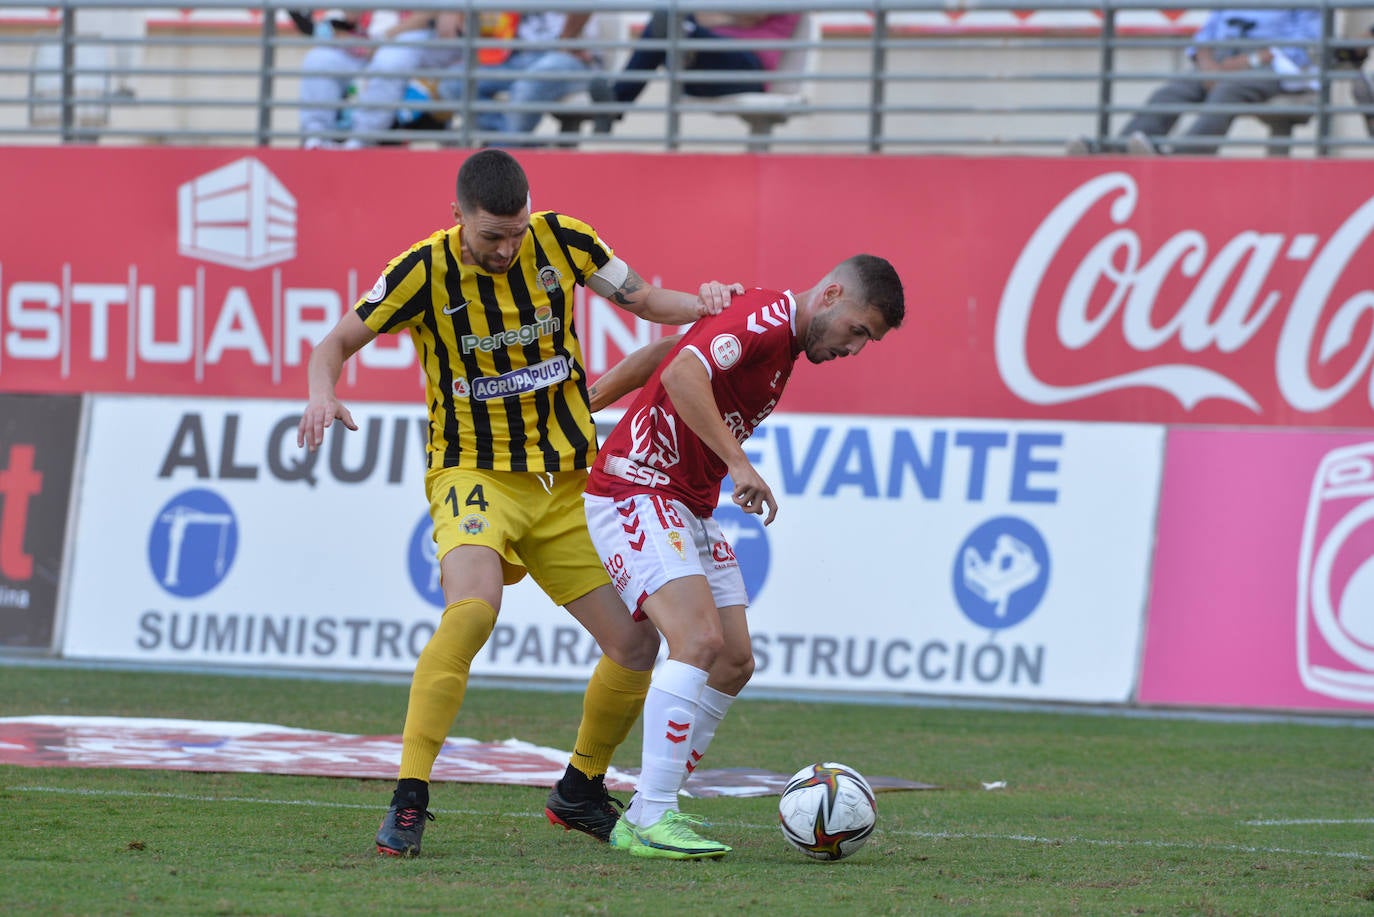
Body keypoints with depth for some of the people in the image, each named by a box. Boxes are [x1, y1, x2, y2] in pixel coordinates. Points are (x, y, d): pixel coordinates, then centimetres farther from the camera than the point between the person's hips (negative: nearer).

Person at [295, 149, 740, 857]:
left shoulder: (561, 241, -4)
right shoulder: (426, 271, -12)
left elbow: (641, 299, 8)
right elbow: (336, 344, -3)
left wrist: (698, 304, -13)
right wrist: (322, 396, -24)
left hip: (568, 480, 4)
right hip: (474, 473, -4)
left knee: (637, 643, -1)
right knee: (472, 609, -33)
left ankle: (582, 791, 25)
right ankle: (408, 801, -28)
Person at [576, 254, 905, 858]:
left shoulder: (780, 337, 15)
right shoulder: (763, 319, -16)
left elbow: (653, 357, 21)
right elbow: (683, 373, -33)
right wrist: (739, 464, -34)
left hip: (690, 512, 10)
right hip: (636, 492, -10)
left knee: (735, 662, 6)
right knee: (700, 640, -22)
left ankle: (646, 813, 11)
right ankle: (653, 820, -21)